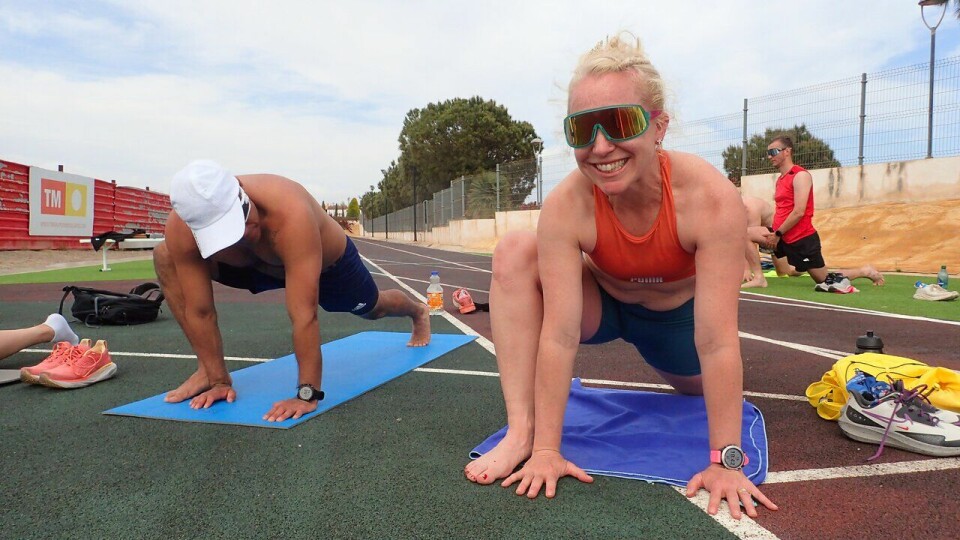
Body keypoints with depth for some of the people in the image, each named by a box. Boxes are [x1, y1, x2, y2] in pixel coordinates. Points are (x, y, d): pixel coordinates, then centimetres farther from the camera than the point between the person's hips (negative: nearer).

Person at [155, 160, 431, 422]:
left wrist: (307, 394, -43)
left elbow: (304, 314, -46)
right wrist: (219, 380, -22)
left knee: (372, 309, 22)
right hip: (260, 265, 3)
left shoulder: (290, 213, -48)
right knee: (165, 258, -16)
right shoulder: (180, 229, -35)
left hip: (330, 262, -3)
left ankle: (418, 312, 60)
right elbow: (199, 311, -25)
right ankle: (206, 369, -4)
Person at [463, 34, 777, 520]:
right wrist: (547, 450, -31)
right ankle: (521, 431, -23)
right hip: (604, 302, 0)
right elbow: (559, 335, -33)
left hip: (677, 314, 1)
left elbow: (717, 342, -34)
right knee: (515, 254, -27)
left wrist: (727, 461, -30)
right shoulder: (565, 206, -33)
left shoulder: (711, 198, -36)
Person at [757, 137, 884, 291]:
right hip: (784, 237, 8)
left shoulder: (801, 175, -13)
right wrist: (773, 232, -2)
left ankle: (865, 271, 28)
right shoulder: (780, 180, 13)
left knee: (825, 280, 5)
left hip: (803, 239, -8)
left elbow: (799, 212, -21)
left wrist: (778, 234, -18)